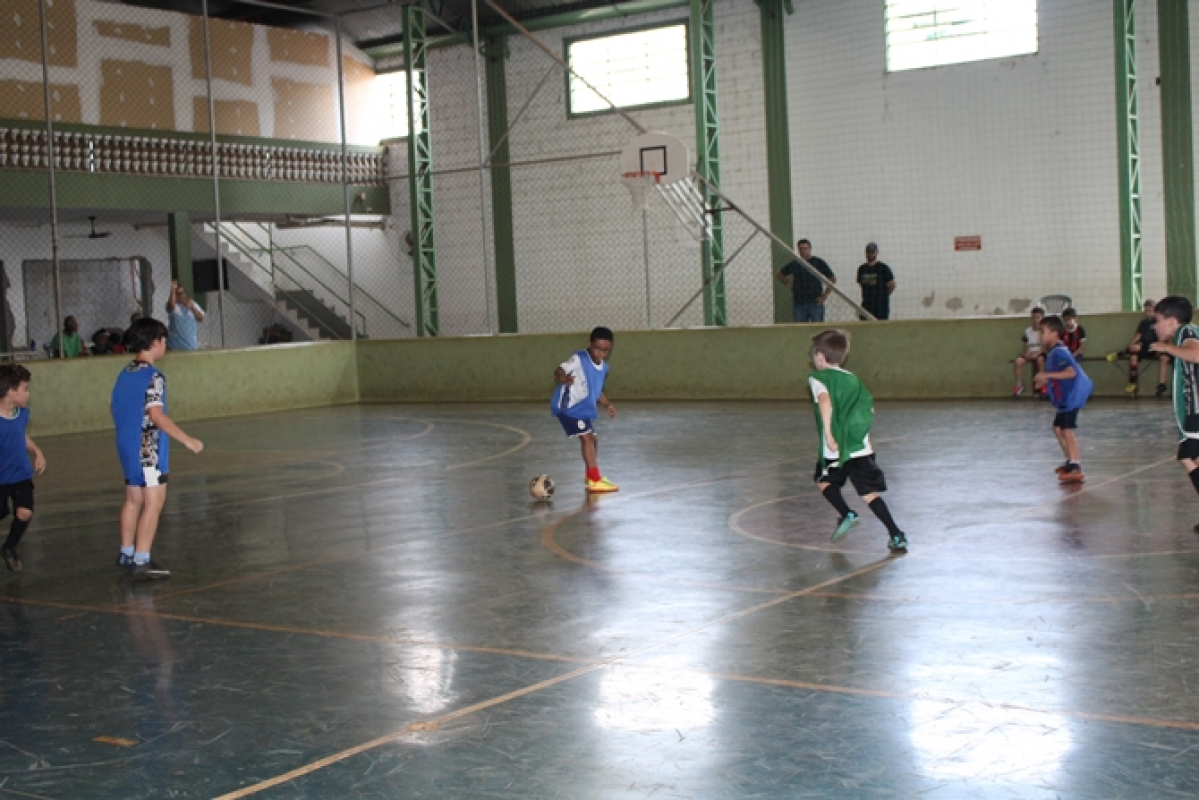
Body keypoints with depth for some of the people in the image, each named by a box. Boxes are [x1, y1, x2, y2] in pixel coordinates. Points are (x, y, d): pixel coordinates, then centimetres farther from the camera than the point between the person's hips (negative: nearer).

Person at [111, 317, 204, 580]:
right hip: (149, 449, -9)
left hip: (127, 447, 9)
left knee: (133, 500, 19)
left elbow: (114, 408, 17)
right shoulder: (153, 376, -16)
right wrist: (187, 440, -23)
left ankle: (126, 553, 29)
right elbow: (156, 415, -24)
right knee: (154, 502, -7)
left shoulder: (125, 374, 10)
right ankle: (141, 562, -10)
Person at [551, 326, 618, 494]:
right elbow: (559, 371, -28)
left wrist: (607, 405, 9)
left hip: (584, 409, 9)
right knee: (587, 437, -18)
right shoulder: (579, 360, -19)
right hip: (568, 407, -9)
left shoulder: (603, 367, 6)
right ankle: (594, 481, -18)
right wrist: (563, 378, -49)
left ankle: (592, 476, 41)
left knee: (592, 440, 21)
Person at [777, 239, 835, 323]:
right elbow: (781, 274, 24)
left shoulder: (819, 262, 0)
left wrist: (825, 295, -3)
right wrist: (788, 284, 9)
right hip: (798, 303, 3)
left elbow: (833, 279, 3)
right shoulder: (794, 264, 8)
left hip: (815, 303, -3)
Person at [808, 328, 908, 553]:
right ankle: (896, 536, -4)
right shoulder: (852, 379, 17)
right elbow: (869, 407, 15)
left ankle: (846, 514, 1)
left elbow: (825, 401, -20)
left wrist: (828, 434, -21)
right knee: (870, 493, 5)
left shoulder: (818, 378, -1)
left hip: (837, 450, -5)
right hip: (862, 448, 5)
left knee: (824, 481, 21)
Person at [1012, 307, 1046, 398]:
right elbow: (1026, 346, 11)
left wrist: (1037, 353, -24)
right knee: (1018, 360, -24)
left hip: (1041, 353, -4)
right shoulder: (1028, 331, 7)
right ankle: (1019, 386, -15)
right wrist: (1026, 353, -11)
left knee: (1040, 359, -38)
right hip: (1030, 353, 4)